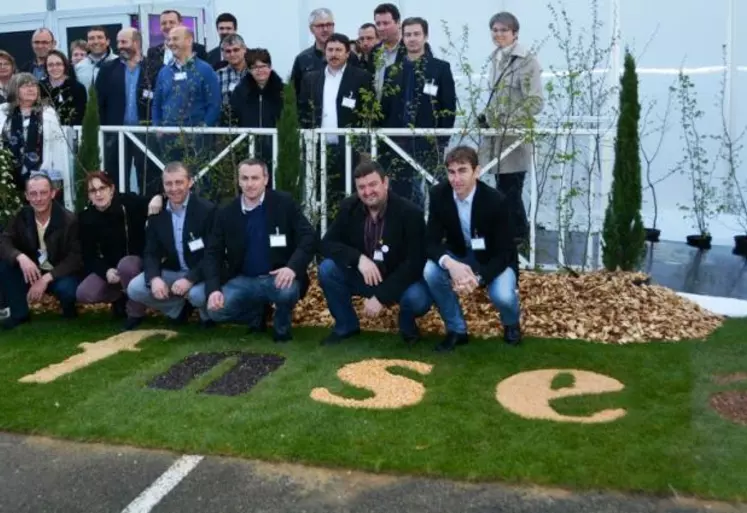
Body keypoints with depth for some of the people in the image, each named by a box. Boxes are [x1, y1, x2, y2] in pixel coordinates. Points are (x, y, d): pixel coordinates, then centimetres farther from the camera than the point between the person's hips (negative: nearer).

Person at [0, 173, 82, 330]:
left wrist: (46, 279, -31)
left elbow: (75, 258, -20)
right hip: (31, 272, 4)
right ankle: (20, 313, -5)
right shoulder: (22, 216, -6)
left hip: (59, 274, -4)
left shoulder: (69, 220, -17)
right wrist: (20, 257, -38)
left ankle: (69, 309, 2)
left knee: (67, 288, -37)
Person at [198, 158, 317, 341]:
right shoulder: (226, 213, 1)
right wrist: (213, 289, -15)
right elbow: (214, 253, 2)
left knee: (287, 290, -37)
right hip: (244, 280, 3)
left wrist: (293, 267, -31)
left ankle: (281, 325, 0)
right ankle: (257, 313, 12)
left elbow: (309, 237, -13)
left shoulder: (284, 203, -7)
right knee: (216, 311, -22)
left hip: (278, 277, -3)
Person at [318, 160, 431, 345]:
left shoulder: (410, 213, -20)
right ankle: (346, 326, 2)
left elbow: (414, 262, -24)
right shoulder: (349, 207, -8)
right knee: (327, 269, -21)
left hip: (400, 279, -3)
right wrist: (359, 259, -30)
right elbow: (327, 243, -10)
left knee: (418, 300, -35)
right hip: (363, 276, 4)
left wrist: (381, 296, -30)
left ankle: (407, 325, 4)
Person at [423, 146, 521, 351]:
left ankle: (511, 323, 9)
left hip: (495, 260, -3)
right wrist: (450, 264, -40)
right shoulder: (439, 194, -17)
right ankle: (457, 329, -4)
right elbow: (431, 242, -17)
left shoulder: (496, 201, -26)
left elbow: (504, 252, -22)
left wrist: (477, 278, -39)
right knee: (431, 272, -27)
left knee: (502, 296, -32)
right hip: (459, 256, 3)